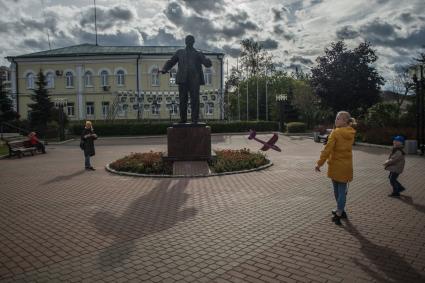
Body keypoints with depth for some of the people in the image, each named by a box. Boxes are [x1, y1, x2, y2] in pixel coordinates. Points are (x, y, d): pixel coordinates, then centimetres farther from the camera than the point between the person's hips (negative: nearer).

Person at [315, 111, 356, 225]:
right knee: (342, 190, 10)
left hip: (336, 165, -4)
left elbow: (327, 149, -19)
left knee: (337, 190, 11)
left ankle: (340, 212, 23)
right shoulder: (351, 134, 3)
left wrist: (319, 163, -14)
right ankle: (340, 211, 16)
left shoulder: (336, 132, -15)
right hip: (346, 166, 4)